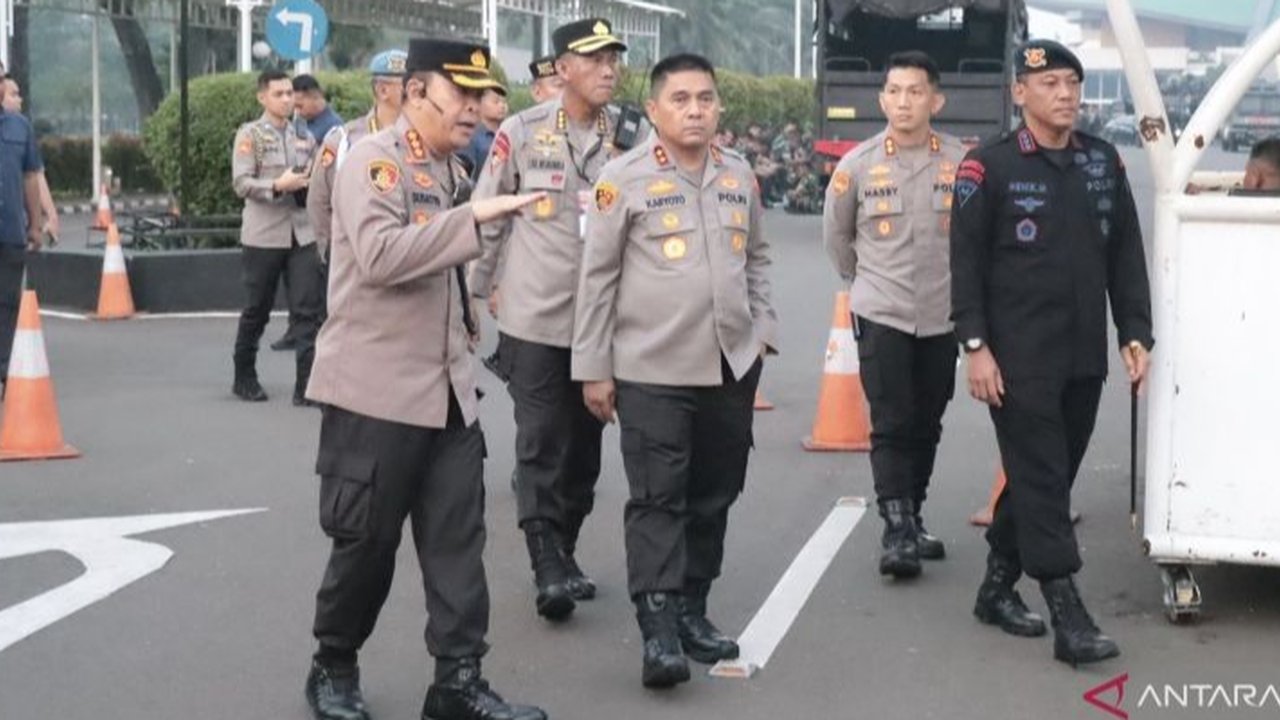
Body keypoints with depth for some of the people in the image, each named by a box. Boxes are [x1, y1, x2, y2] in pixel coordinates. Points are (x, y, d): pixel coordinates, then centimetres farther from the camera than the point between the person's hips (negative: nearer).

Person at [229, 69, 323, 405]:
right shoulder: (249, 134, -2)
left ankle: (307, 384, -5)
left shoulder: (304, 135, 12)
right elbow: (241, 183, -10)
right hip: (264, 235, -3)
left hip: (302, 233, 4)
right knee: (258, 309, 8)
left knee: (308, 309, -6)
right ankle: (244, 377, 25)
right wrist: (278, 186, -23)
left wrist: (311, 182, -2)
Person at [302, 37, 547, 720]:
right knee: (366, 542, 4)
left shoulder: (452, 170, 13)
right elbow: (380, 255, -28)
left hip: (447, 390, 7)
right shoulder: (372, 159, -12)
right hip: (378, 391, -7)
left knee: (457, 538, 5)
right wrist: (474, 216, -30)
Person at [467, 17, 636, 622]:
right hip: (535, 317, -3)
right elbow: (486, 221, 3)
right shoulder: (521, 133, -4)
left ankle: (565, 550, 25)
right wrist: (471, 298, 5)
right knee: (542, 445, -4)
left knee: (584, 444, 11)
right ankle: (547, 565, -1)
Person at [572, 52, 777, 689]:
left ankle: (691, 610, 24)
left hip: (732, 365, 5)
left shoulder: (739, 174, 9)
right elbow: (597, 277, -5)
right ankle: (658, 628, -4)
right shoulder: (624, 178, -7)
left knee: (714, 495, 11)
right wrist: (593, 368, -5)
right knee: (657, 499, -5)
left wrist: (763, 327, 11)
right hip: (652, 368, -5)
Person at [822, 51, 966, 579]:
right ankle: (897, 533, -5)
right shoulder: (857, 165, -4)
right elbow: (835, 237, 11)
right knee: (892, 426, -6)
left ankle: (911, 523, 24)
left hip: (941, 318, 2)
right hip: (881, 317, -2)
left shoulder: (962, 163, -5)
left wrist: (959, 287, 11)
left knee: (926, 428, 11)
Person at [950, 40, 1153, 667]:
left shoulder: (1104, 162, 9)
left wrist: (1134, 333, 6)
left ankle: (997, 588, 27)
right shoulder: (989, 166, -5)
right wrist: (975, 345, -12)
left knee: (1049, 478, 12)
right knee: (1041, 481, -6)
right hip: (1019, 358, -5)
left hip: (1084, 357, 6)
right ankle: (1069, 619, -5)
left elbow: (1127, 255, 12)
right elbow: (966, 261, -7)